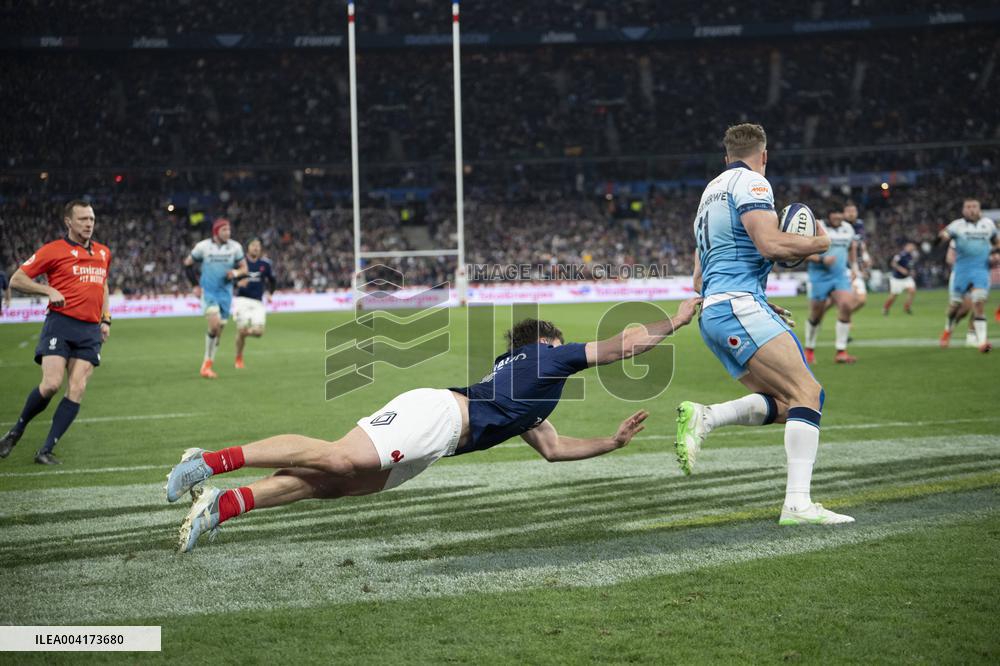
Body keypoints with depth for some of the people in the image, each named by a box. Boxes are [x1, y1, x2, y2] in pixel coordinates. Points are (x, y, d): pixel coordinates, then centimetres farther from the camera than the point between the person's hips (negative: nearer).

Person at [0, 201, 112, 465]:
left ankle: (46, 450, -3)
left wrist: (106, 319, 19)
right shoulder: (53, 250, 0)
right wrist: (49, 291, -11)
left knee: (77, 390, -8)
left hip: (91, 330, 5)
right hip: (60, 324, -5)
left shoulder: (103, 253, 17)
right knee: (51, 384, -16)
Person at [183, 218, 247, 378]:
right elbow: (187, 264, 7)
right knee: (215, 324, -22)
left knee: (218, 330, 7)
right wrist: (195, 285, 1)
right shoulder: (203, 246, -6)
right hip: (208, 292, -3)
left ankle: (207, 366, 21)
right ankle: (207, 364, -10)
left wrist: (236, 273, -17)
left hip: (225, 292, 3)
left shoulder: (235, 247, -2)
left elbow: (244, 269, 5)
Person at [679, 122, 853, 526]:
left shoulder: (712, 191, 28)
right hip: (740, 305, -9)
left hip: (712, 312, 9)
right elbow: (770, 243, -17)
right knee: (807, 392, -15)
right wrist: (818, 243, 1)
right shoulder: (750, 182, -1)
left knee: (783, 405, 5)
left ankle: (703, 417, -12)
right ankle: (798, 503, -27)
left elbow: (699, 279, 30)